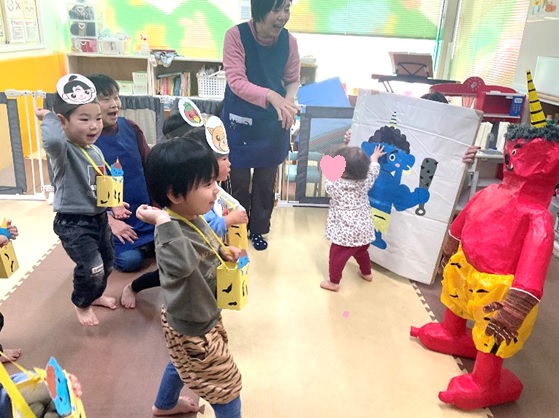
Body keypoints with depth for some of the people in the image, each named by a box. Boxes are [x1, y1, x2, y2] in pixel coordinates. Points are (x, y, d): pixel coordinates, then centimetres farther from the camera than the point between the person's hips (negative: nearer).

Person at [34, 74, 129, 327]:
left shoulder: (96, 151, 4)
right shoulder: (62, 149, -21)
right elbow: (52, 140, -48)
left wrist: (114, 204, 5)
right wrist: (47, 117, -30)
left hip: (99, 217, 8)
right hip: (72, 222, -8)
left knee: (108, 261, 20)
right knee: (92, 268, -10)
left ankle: (95, 295, 48)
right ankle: (81, 304, 21)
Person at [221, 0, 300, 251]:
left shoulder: (289, 41, -8)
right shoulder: (236, 35, -17)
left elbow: (293, 80, 3)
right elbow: (236, 82, -23)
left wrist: (289, 101, -19)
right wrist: (272, 96, -37)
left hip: (273, 124, 3)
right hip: (240, 122, -3)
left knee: (265, 182, 15)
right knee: (239, 181, 10)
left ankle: (258, 229, 36)